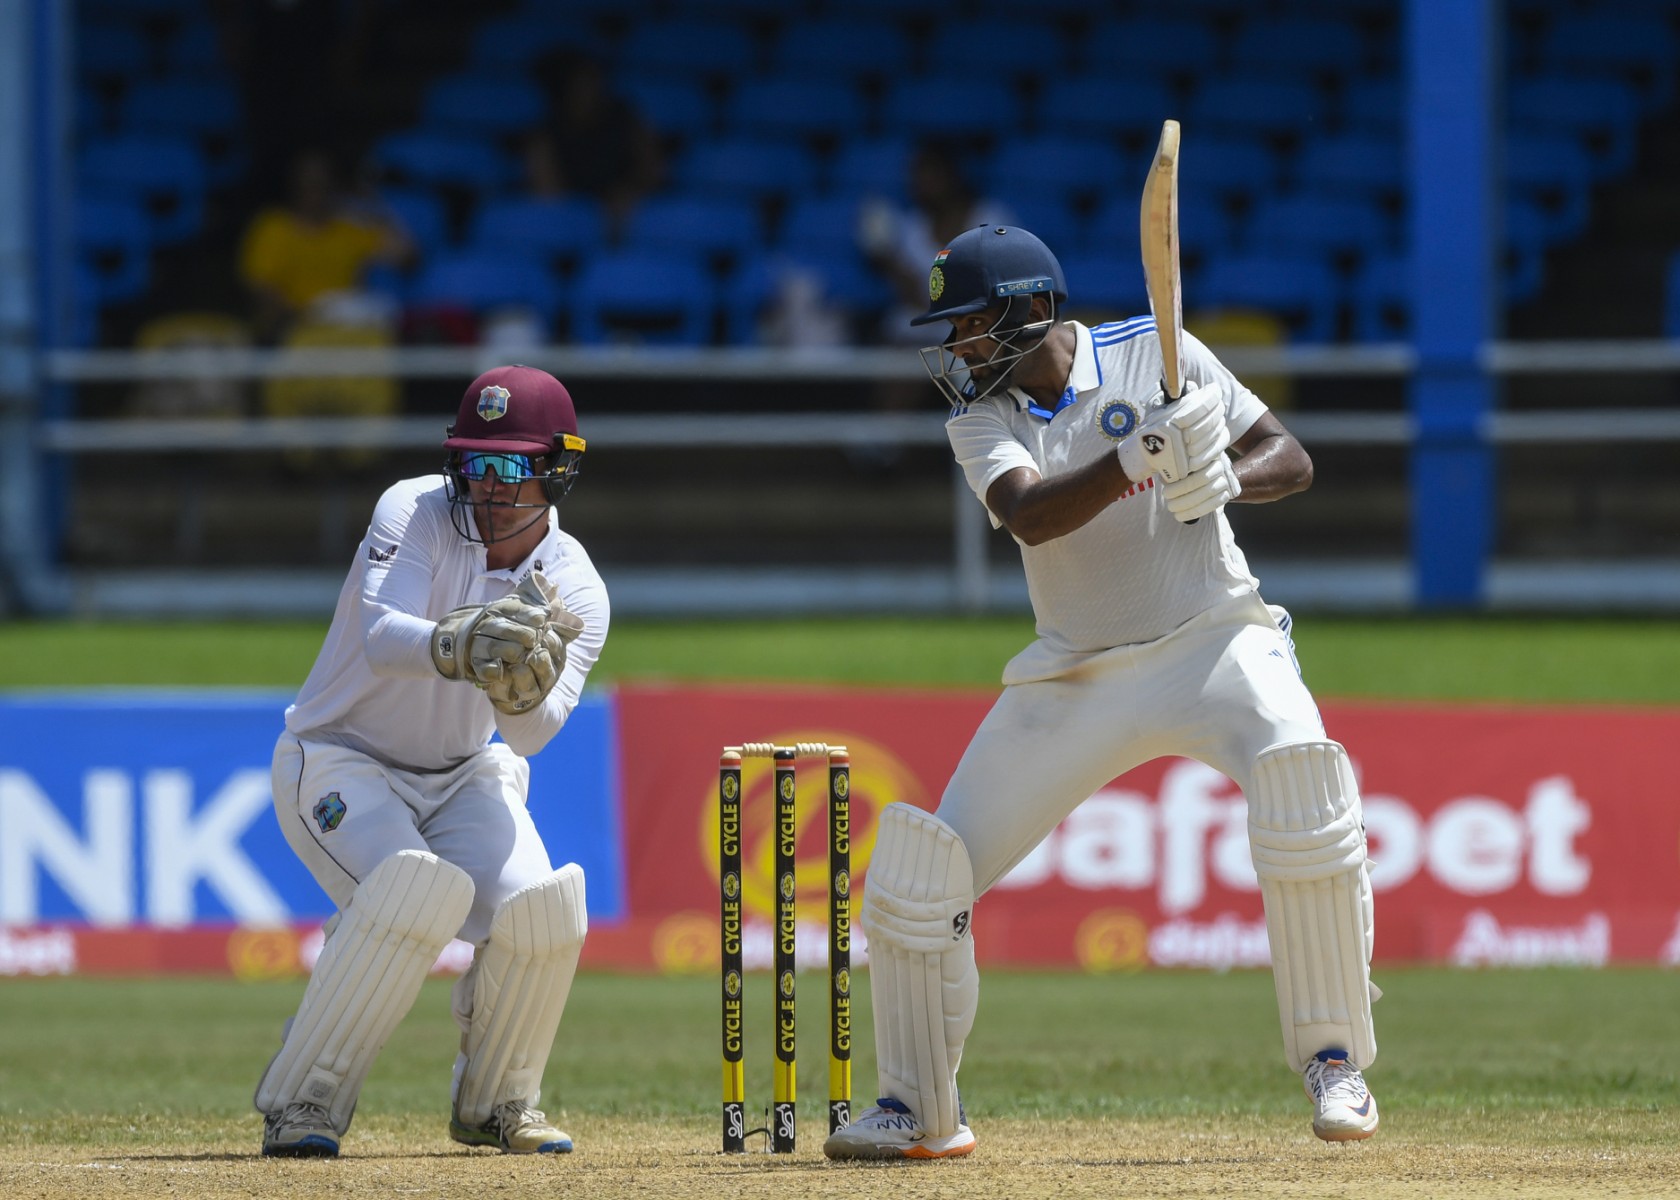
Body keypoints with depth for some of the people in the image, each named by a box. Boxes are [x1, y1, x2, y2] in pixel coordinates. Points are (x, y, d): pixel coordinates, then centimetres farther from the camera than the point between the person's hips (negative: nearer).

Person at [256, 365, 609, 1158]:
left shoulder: (575, 591, -12)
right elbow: (382, 638, -39)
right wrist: (455, 647, -60)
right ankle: (300, 1105, -20)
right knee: (418, 887, -31)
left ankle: (495, 1103, 7)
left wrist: (522, 688, -50)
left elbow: (533, 733, -27)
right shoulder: (414, 516, -20)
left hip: (465, 777, 4)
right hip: (340, 762, -4)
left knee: (539, 910, -20)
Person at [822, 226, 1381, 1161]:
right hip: (1077, 680, 3)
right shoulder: (984, 418, -1)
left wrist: (1223, 478, -25)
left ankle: (1335, 1063, -22)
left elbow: (1291, 461, -4)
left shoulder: (1155, 356, -5)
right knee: (919, 874, -3)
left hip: (1213, 641, -3)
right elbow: (1029, 515, -22)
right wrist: (1140, 459, -37)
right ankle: (920, 1112, 17)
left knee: (1298, 771, -34)